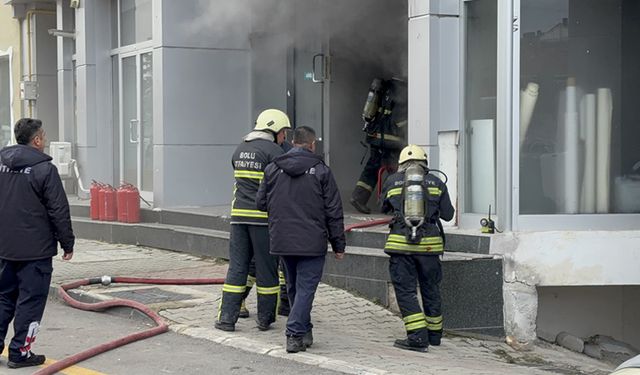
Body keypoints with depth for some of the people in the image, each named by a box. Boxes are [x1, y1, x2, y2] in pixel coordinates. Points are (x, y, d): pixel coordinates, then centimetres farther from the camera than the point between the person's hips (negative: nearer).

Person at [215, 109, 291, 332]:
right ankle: (265, 319, 11)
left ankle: (227, 318, 4)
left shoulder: (240, 150, 15)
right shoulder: (273, 151, -7)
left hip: (239, 214, 6)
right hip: (264, 216, -6)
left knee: (237, 266, 8)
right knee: (266, 267, 4)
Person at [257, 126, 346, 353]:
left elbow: (261, 203, 12)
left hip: (282, 241, 4)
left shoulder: (272, 169, 5)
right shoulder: (321, 171, -4)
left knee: (294, 287, 17)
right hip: (312, 242, -4)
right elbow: (334, 212, -3)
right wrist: (338, 245, 3)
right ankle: (295, 335, -9)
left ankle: (304, 332, 27)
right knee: (305, 288, -2)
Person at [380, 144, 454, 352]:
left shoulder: (392, 181, 6)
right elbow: (448, 214, 10)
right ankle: (434, 334, 26)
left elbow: (385, 208, 19)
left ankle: (418, 337, -8)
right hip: (429, 242, 2)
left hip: (400, 243, -2)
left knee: (405, 290, 1)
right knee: (430, 289, 15)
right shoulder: (436, 183, 7)